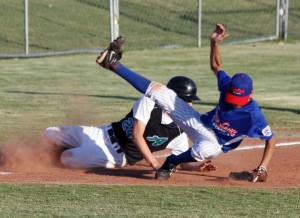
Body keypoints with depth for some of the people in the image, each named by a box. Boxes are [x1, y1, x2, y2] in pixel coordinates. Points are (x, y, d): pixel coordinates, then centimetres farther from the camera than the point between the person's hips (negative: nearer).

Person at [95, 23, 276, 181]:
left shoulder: (254, 115, -31)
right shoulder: (228, 86, -17)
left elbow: (271, 140, -21)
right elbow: (216, 66, 1)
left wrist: (262, 168, -29)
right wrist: (214, 43, -16)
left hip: (214, 142, -5)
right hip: (200, 123, 5)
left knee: (206, 149, -47)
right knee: (157, 90, -4)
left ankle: (171, 162, -16)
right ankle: (113, 63, 5)